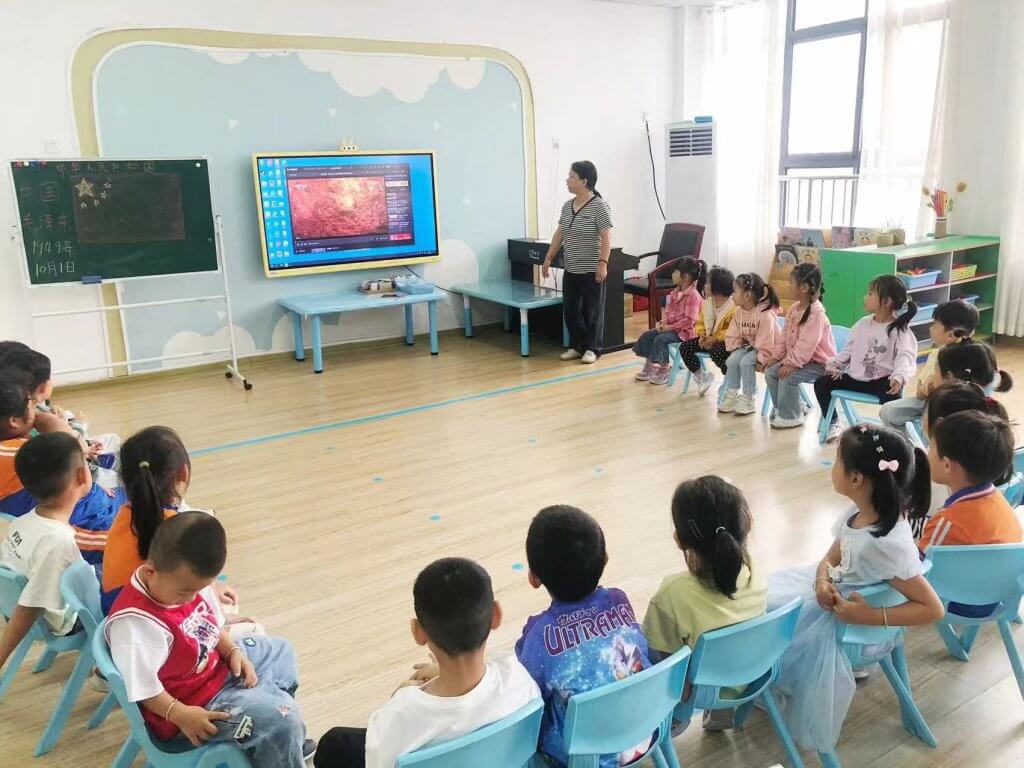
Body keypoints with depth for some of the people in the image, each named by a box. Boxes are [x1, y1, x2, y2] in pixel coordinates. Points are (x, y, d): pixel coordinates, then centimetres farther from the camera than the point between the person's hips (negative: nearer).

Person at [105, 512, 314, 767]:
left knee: (279, 650, 24)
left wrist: (233, 651, -6)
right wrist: (180, 715, -32)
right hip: (193, 704, -10)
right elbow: (141, 687, -29)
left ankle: (287, 744, 36)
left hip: (218, 668, 10)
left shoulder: (189, 581, -7)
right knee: (280, 718, -21)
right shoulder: (136, 622, -33)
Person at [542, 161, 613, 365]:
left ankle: (591, 349, 15)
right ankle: (576, 346, 24)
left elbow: (606, 238, -15)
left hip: (592, 272, -7)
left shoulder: (599, 206, -12)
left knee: (592, 311, 4)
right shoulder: (567, 206, 9)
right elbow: (559, 234, 15)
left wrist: (603, 263, -22)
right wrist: (548, 259, 14)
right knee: (570, 309, 11)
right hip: (570, 270, 7)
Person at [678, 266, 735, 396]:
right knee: (684, 347, -8)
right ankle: (701, 376, 7)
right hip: (709, 339, 8)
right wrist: (702, 336, -7)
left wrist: (716, 339, -25)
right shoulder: (707, 302, 7)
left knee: (716, 352, -38)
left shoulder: (734, 306, -17)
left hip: (726, 341, -7)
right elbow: (700, 322, 13)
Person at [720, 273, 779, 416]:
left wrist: (759, 360, -26)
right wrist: (736, 350, -9)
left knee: (746, 362, -28)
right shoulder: (739, 312, 0)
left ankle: (748, 400, -17)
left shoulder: (765, 315, -25)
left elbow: (766, 343, -25)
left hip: (764, 349, -7)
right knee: (731, 360, -17)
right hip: (747, 345, 7)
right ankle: (731, 395, -7)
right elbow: (732, 336, 4)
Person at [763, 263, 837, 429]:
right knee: (770, 372, 0)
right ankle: (786, 407, 16)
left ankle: (791, 416, -6)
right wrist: (776, 356, 3)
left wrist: (792, 363, -29)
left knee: (788, 377, -25)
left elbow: (807, 344, -29)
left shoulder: (816, 312, -24)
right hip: (797, 358, 9)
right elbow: (784, 335, 9)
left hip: (818, 362, -9)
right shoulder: (794, 308, 4)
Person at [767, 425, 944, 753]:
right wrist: (823, 581, -20)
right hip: (835, 593, 8)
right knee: (766, 599, 5)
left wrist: (869, 616, -30)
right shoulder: (858, 511, -12)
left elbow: (932, 609, -28)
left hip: (855, 625, -8)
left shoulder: (889, 544, -35)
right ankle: (772, 686, 21)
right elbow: (830, 559, 2)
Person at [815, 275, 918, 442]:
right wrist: (834, 365, 3)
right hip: (856, 377, 7)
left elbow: (905, 357, -23)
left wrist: (898, 377, -41)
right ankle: (832, 423, 16)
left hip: (882, 381, -6)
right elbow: (849, 349, 16)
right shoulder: (862, 324, 8)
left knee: (892, 396, -38)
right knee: (821, 383, 0)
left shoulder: (900, 330, -11)